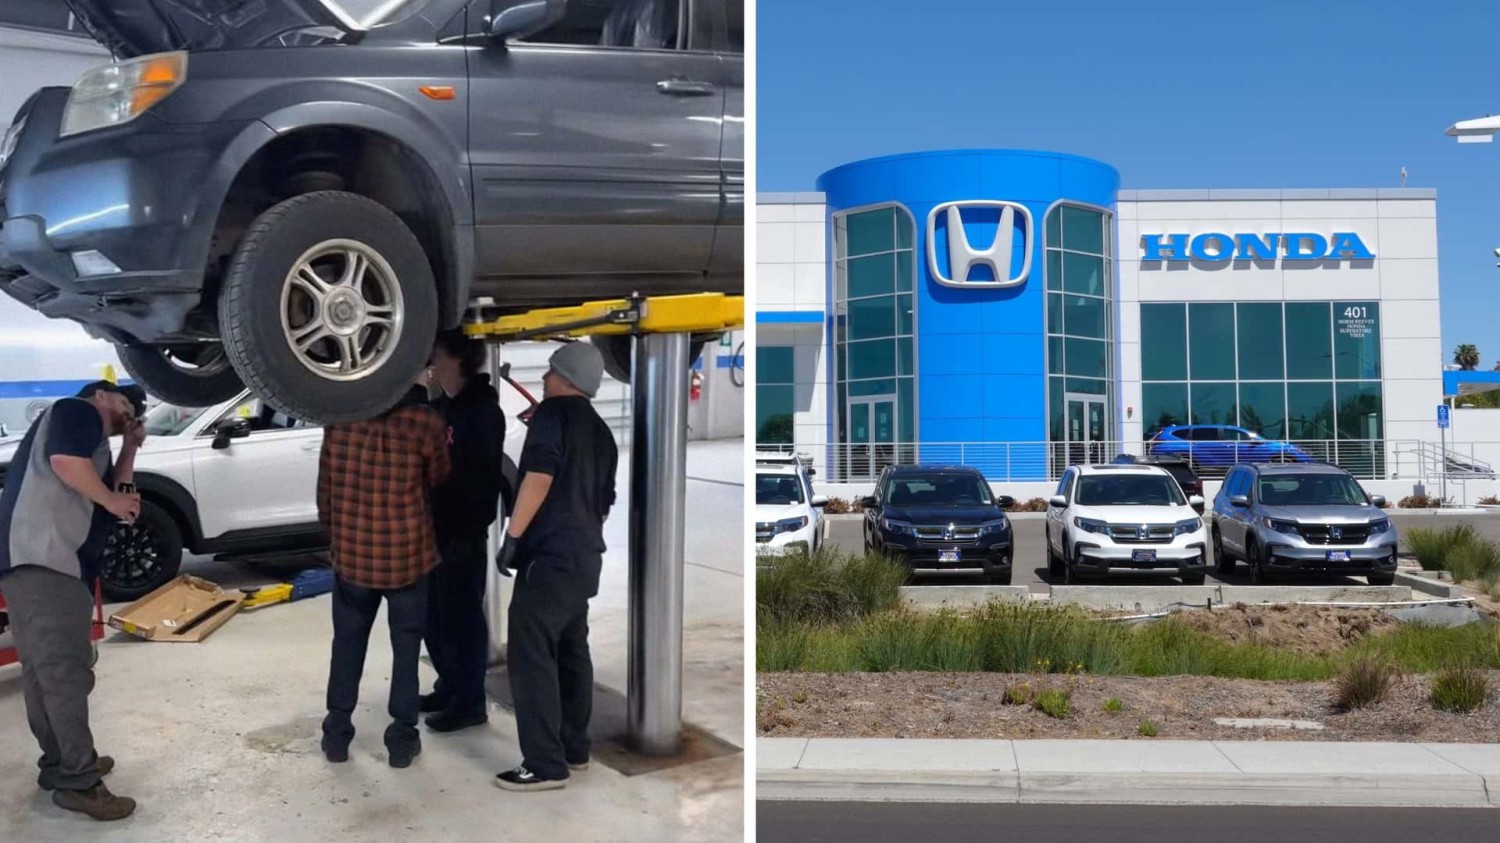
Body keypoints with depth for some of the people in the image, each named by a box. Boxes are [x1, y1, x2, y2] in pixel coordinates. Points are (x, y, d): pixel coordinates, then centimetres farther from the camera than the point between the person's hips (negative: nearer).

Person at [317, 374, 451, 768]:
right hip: (407, 556, -3)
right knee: (406, 647, 11)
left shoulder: (340, 418, -2)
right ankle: (402, 737, 15)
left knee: (347, 644, 17)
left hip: (350, 554, 3)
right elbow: (439, 484, 1)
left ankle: (337, 733, 23)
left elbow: (325, 489, 6)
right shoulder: (427, 422, -14)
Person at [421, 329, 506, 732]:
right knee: (434, 615, 15)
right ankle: (449, 686, 29)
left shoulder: (481, 411, -13)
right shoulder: (439, 407, 13)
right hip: (434, 530, 9)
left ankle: (469, 701, 9)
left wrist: (469, 533, -20)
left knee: (462, 617, -1)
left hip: (462, 534, -9)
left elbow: (487, 478, -18)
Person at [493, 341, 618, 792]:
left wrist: (512, 537, -15)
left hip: (552, 553, -9)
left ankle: (545, 764, -6)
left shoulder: (553, 412, -5)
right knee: (571, 653, 16)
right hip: (584, 555, 9)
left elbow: (540, 474, -19)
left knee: (532, 656, -7)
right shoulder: (601, 431, 18)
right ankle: (574, 748, 24)